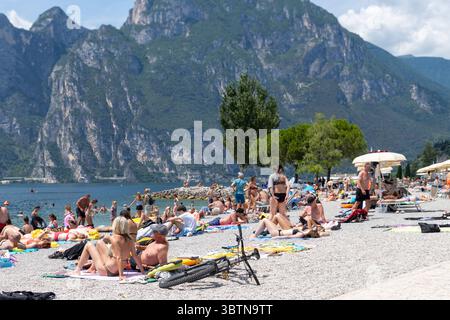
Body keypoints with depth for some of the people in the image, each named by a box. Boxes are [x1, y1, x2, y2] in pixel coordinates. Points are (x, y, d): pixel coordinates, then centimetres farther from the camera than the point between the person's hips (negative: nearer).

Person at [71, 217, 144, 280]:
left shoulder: (115, 238, -24)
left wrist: (121, 275, -31)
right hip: (117, 270, 7)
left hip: (107, 271, -7)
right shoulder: (129, 240, -6)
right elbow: (135, 256, -6)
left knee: (88, 245, 10)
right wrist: (143, 272, 0)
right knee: (99, 243, 24)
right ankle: (93, 268, 38)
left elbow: (119, 258, -30)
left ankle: (78, 270, 21)